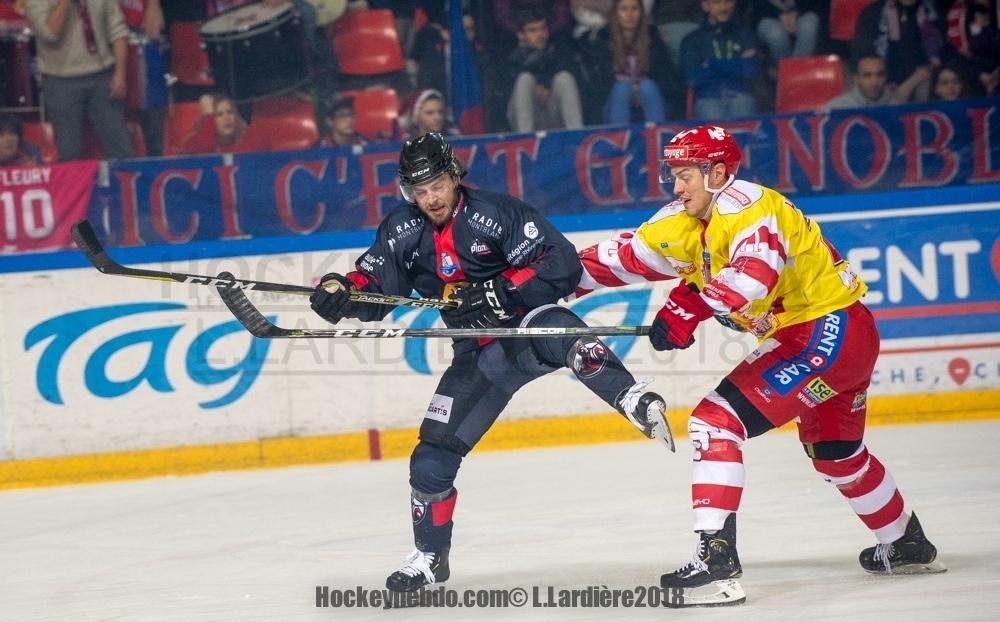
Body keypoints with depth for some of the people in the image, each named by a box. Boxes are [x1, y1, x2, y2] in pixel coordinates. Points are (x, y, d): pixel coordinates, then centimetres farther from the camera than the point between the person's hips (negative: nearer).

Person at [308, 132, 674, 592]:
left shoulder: (497, 214, -15)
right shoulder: (403, 232, 2)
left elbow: (563, 266, -19)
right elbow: (371, 287, 1)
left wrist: (500, 291, -28)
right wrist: (339, 292, -21)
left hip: (528, 326, -5)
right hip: (479, 355, 5)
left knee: (560, 334, -43)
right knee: (432, 458, 1)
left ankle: (636, 402, -50)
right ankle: (430, 557, 19)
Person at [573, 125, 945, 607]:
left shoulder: (743, 204, -19)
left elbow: (757, 269, -37)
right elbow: (631, 255, 13)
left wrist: (690, 308, -43)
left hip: (829, 329, -11)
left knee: (716, 421, -18)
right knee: (836, 454, 30)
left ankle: (716, 560, -25)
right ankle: (906, 547, 50)